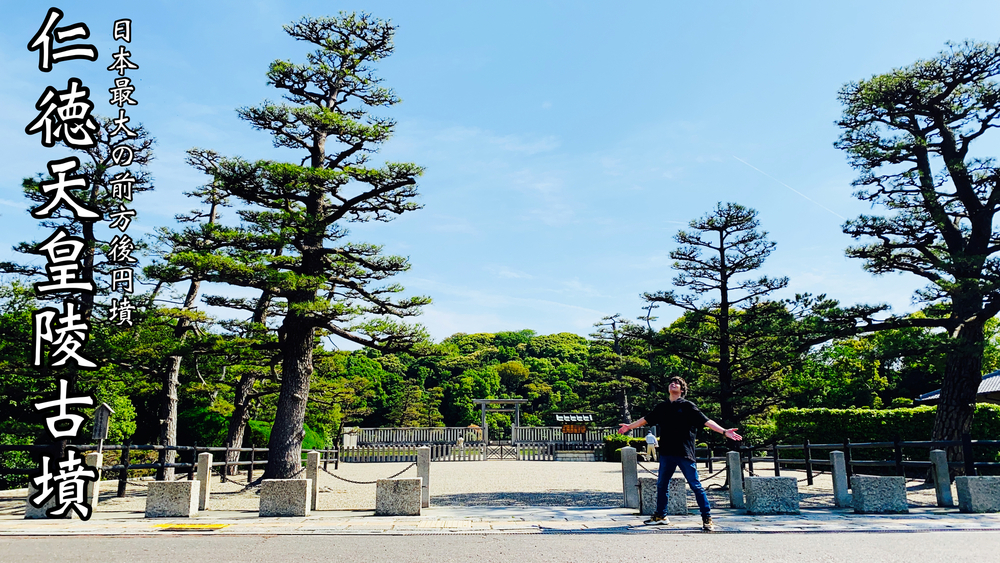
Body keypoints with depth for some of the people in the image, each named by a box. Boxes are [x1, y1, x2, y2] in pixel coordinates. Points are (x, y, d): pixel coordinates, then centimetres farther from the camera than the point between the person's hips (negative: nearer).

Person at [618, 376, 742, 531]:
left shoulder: (687, 406, -1)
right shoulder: (662, 407, 13)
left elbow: (706, 421, -8)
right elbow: (646, 419, 25)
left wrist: (724, 431, -20)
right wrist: (629, 426, 34)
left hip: (684, 453, -5)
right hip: (666, 453, 5)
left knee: (696, 485, -5)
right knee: (661, 484, 13)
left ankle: (707, 518, 3)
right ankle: (661, 515, 27)